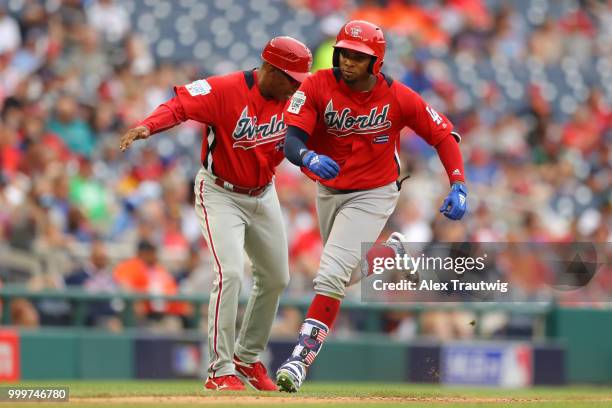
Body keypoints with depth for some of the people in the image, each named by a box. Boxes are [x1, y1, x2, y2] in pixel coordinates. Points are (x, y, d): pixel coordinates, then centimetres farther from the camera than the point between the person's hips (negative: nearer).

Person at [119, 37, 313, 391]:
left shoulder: (290, 100, -5)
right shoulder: (225, 90, -25)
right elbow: (180, 105, -34)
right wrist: (148, 126, -52)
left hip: (263, 195, 7)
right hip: (220, 194, -7)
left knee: (276, 279, 15)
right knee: (231, 273, -21)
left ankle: (248, 357, 35)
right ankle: (221, 371, -14)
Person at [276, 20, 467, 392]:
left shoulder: (398, 98, -18)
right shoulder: (317, 87, -17)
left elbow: (444, 134, -6)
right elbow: (290, 138, -27)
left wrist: (458, 186, -18)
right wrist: (309, 158, -50)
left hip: (373, 194, -4)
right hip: (328, 190, 4)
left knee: (332, 275, -18)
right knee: (348, 271, 22)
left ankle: (302, 358, -17)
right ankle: (390, 253, 53)